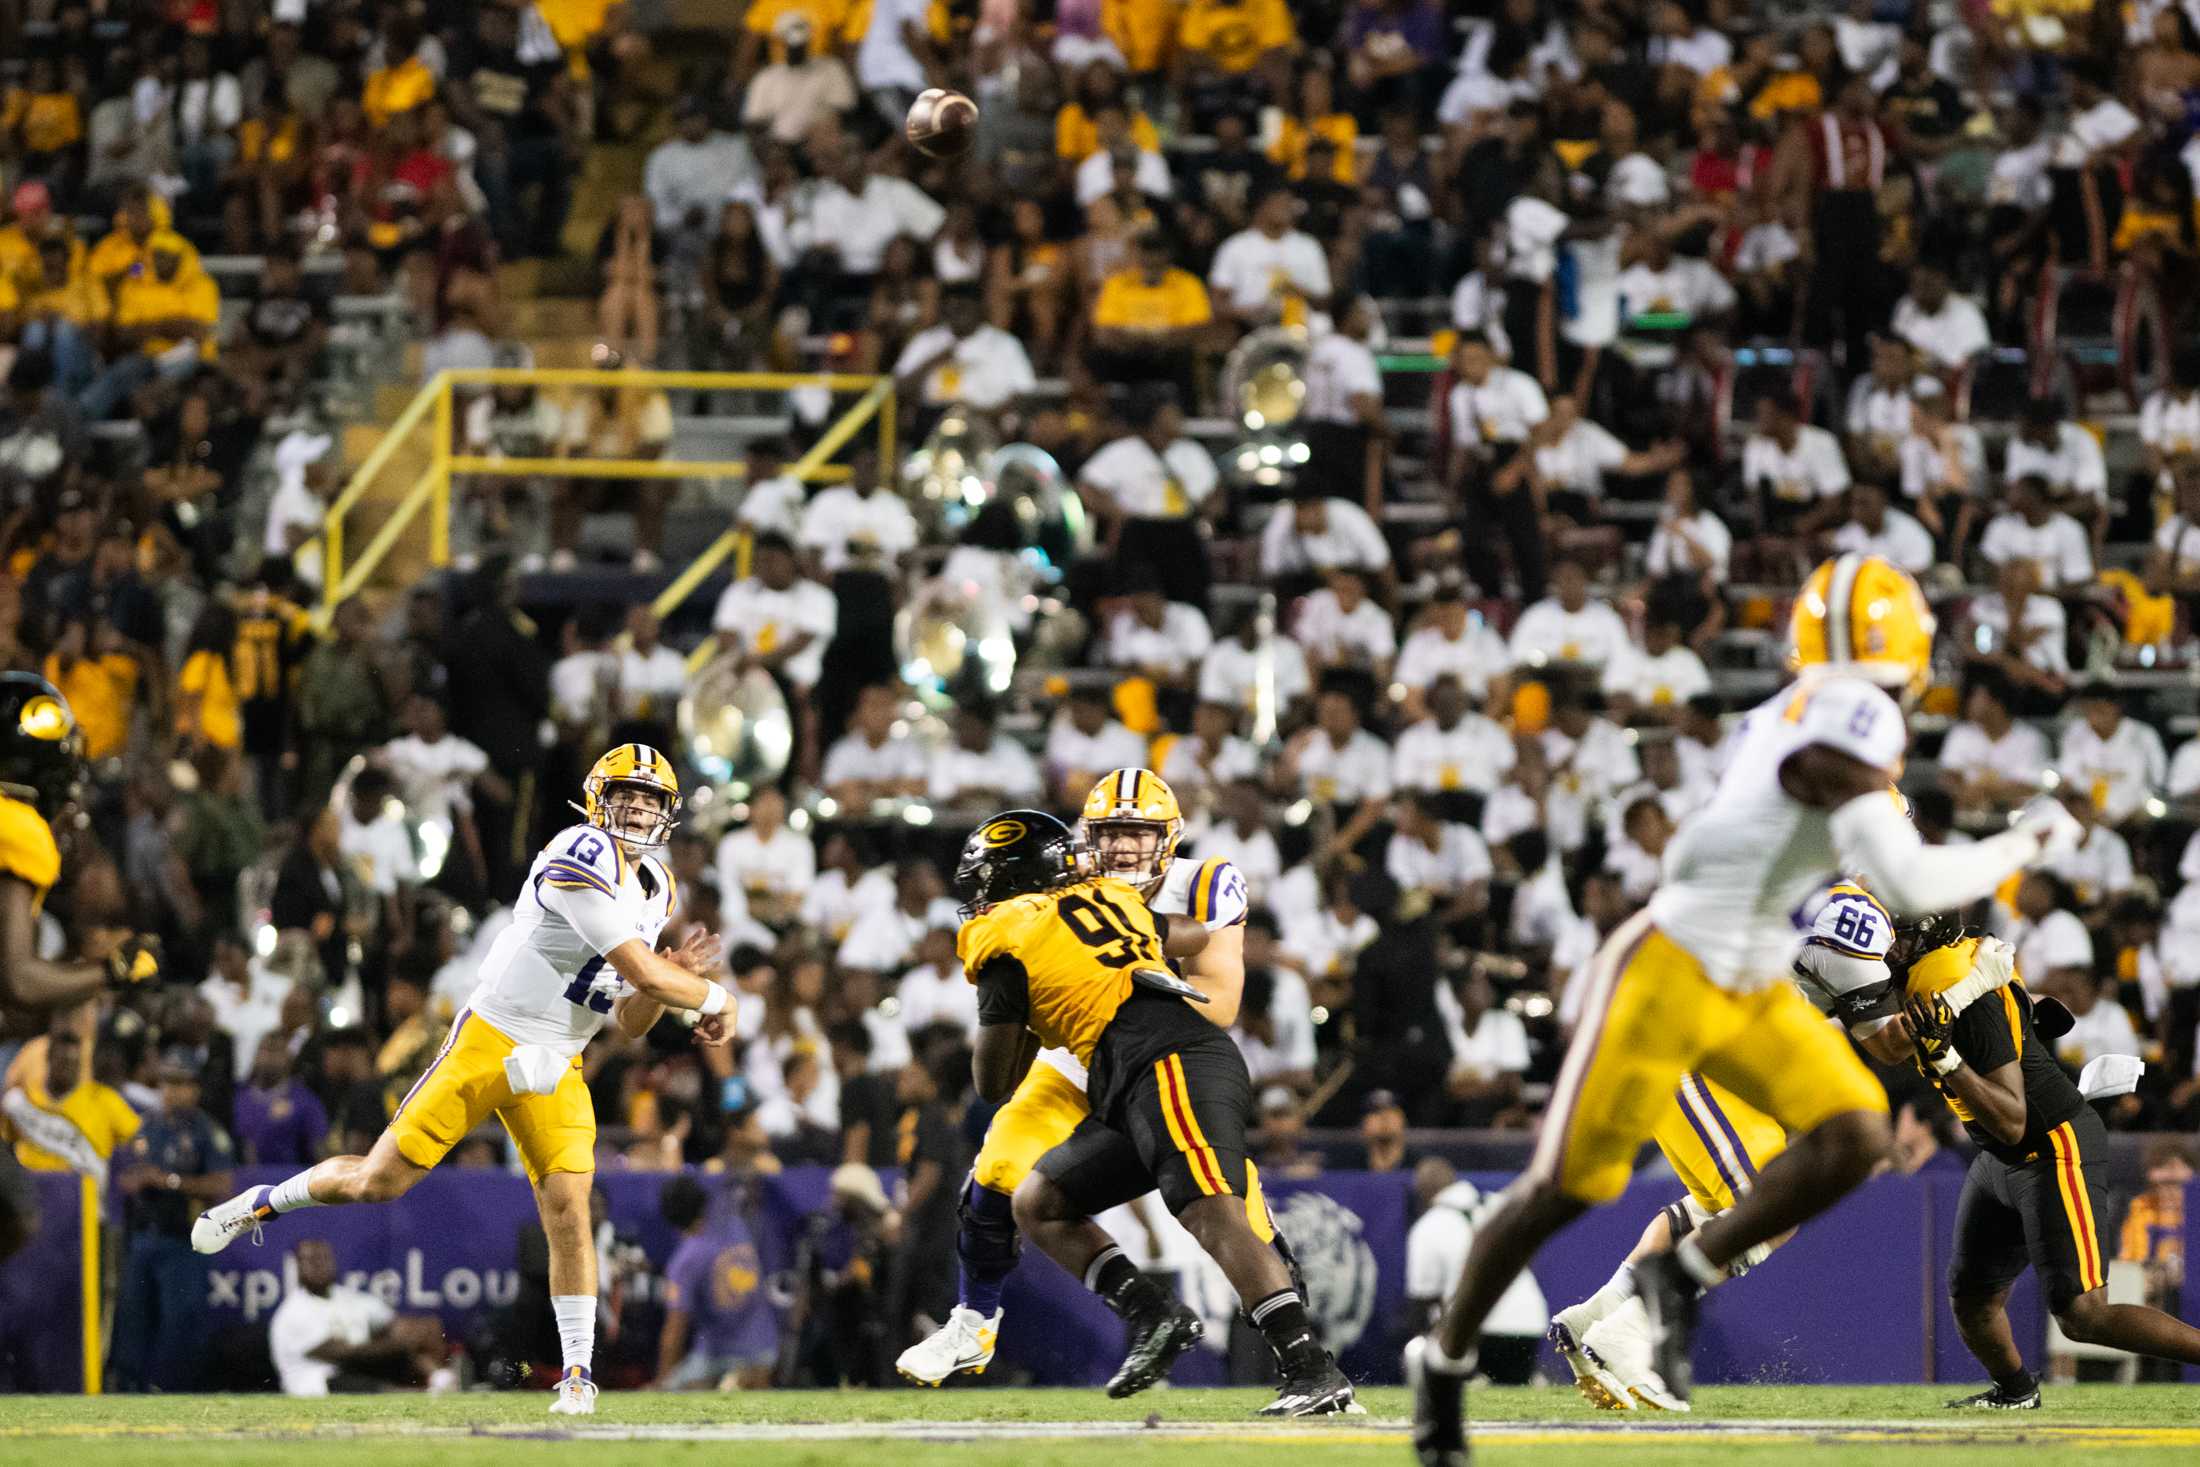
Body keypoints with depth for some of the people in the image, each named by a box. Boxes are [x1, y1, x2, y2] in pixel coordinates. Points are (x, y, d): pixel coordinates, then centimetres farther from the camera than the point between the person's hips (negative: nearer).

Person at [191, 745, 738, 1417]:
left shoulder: (654, 891, 11)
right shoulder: (585, 858, -18)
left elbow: (631, 1022, 13)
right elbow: (639, 971, -22)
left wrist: (673, 975, -6)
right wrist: (714, 998, -6)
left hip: (554, 1068, 6)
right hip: (487, 1041, -6)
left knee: (568, 1209, -10)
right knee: (378, 1181, -3)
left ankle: (577, 1373, -2)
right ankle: (265, 1202, 25)